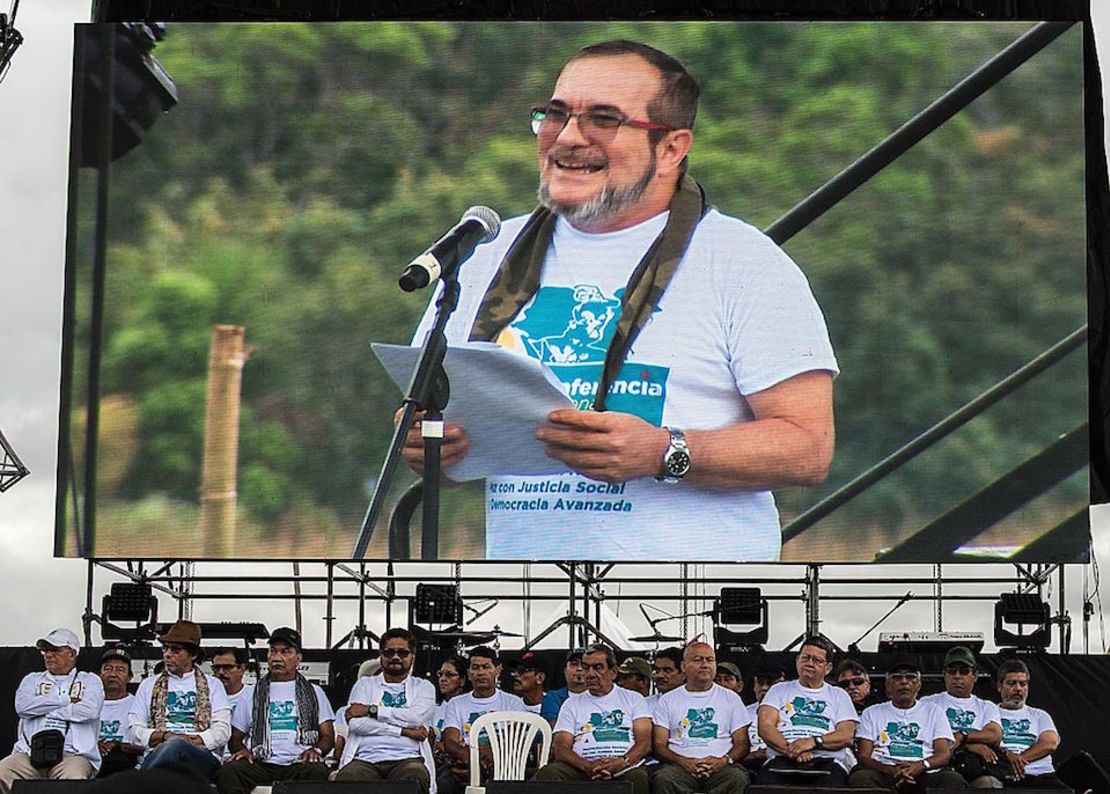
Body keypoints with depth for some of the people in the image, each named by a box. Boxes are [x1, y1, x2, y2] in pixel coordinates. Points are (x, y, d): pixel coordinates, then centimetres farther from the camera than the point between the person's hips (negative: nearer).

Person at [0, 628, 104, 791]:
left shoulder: (89, 681, 19)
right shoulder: (33, 679, 26)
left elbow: (90, 710, -3)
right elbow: (22, 706, 4)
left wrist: (44, 709, 5)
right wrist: (67, 700, 5)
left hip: (71, 754, -2)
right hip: (30, 753, 2)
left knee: (74, 779, -39)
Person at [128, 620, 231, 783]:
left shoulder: (213, 685, 21)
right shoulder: (149, 685, 25)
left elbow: (223, 730, 8)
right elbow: (135, 731, 14)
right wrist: (165, 736, -7)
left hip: (202, 755, 0)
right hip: (156, 753, 0)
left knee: (175, 745, -40)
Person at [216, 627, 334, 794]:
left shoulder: (313, 692, 23)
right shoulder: (252, 693, 24)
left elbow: (327, 735, 17)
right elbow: (235, 737, 22)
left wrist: (316, 750, -7)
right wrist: (242, 750, -3)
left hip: (299, 762, -1)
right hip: (262, 764, 1)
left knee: (317, 772, -38)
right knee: (228, 771, -33)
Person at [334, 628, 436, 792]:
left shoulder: (423, 687, 22)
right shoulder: (365, 684, 23)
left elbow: (417, 717, -2)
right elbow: (356, 723, 3)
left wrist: (371, 710, 2)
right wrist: (404, 731, -2)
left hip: (406, 758, -1)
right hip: (365, 759, 1)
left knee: (416, 777, -39)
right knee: (346, 778, -37)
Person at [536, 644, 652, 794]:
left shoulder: (633, 699, 20)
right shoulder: (572, 704, 22)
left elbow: (644, 743, 7)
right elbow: (560, 749, 9)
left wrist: (622, 762, -16)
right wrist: (587, 766, -14)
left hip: (623, 769, -1)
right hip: (583, 769, 1)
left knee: (637, 777, -38)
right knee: (548, 773, -31)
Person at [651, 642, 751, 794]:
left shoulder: (730, 698, 19)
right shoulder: (668, 700, 17)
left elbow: (742, 743, 14)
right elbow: (659, 745, 9)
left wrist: (724, 760, -10)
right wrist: (683, 761, -12)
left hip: (720, 764, 0)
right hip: (680, 764, 0)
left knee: (738, 778, -35)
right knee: (663, 780, -35)